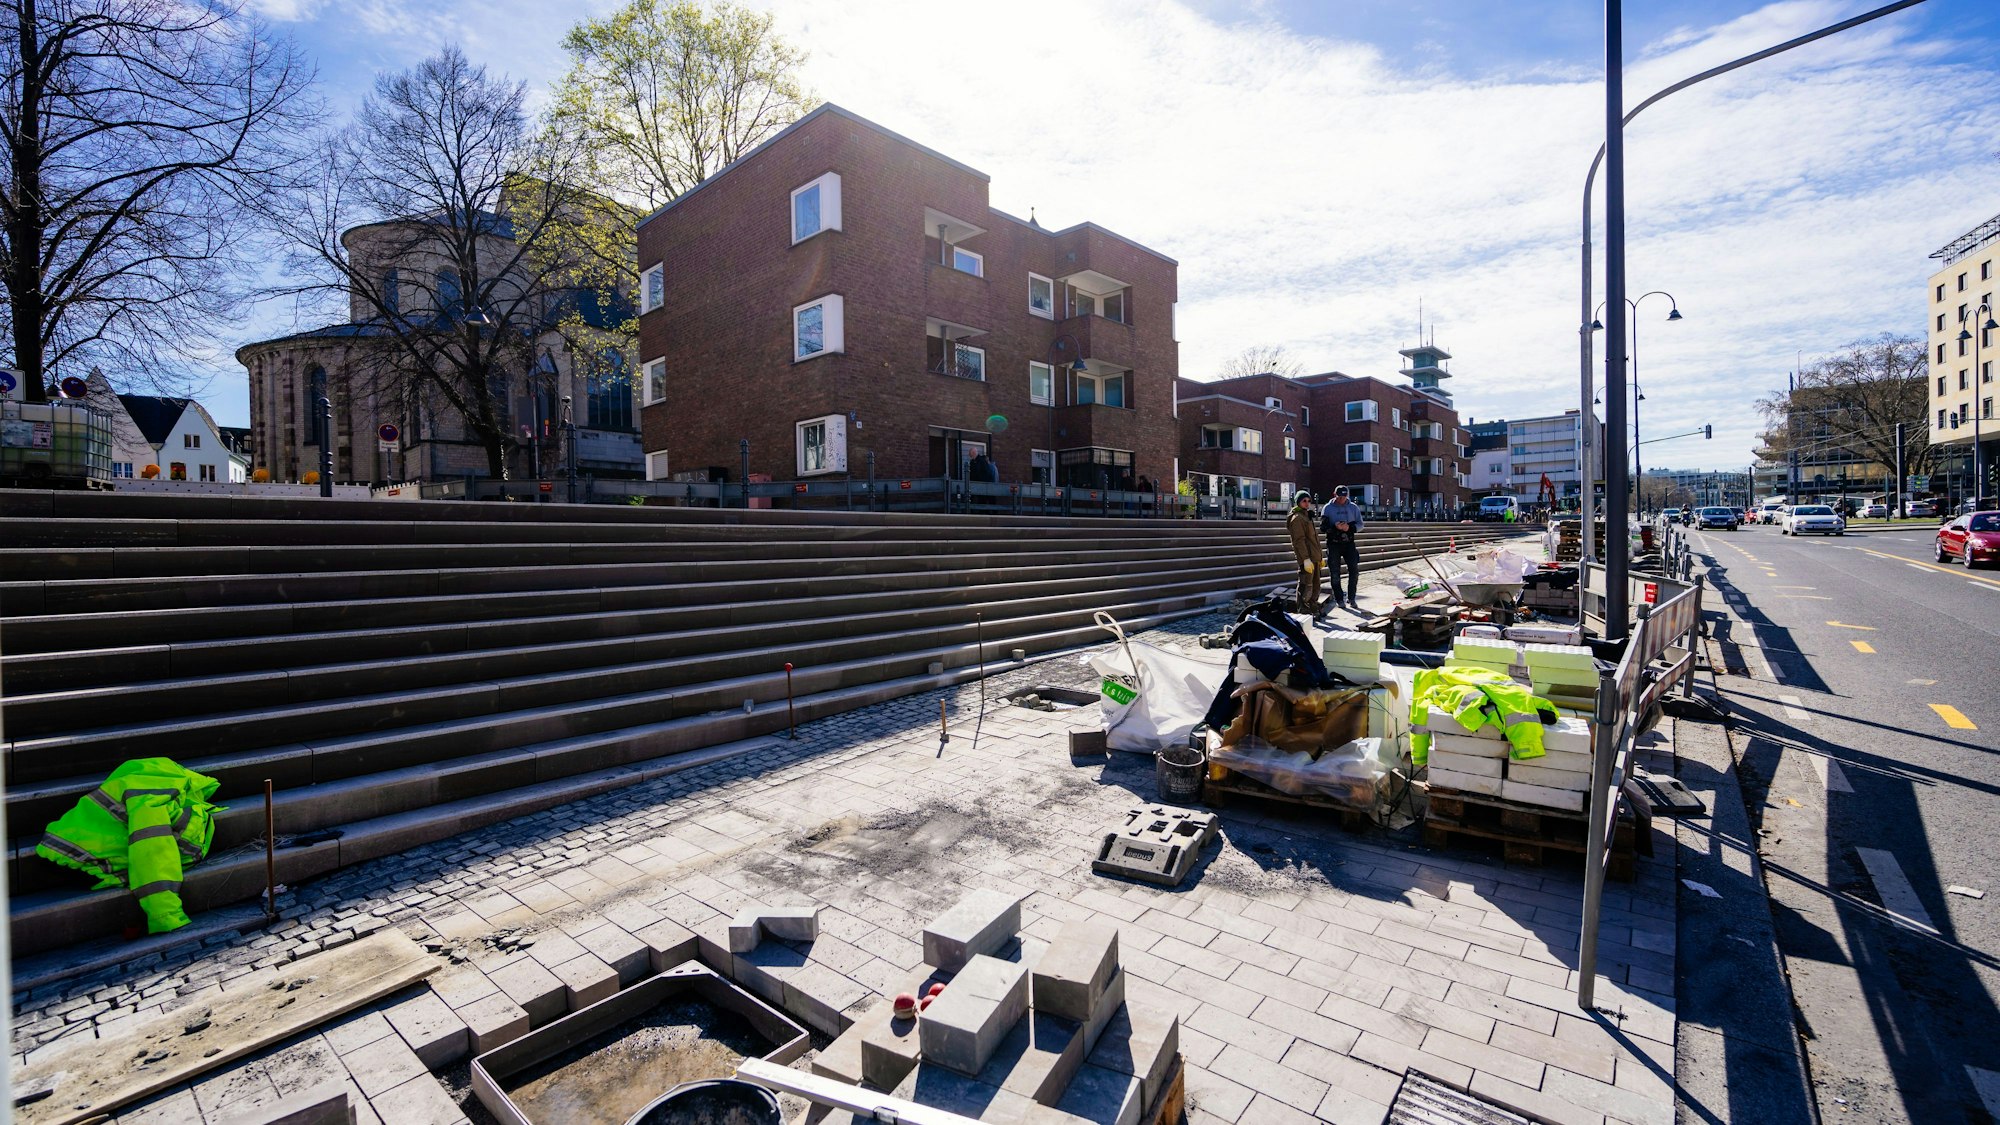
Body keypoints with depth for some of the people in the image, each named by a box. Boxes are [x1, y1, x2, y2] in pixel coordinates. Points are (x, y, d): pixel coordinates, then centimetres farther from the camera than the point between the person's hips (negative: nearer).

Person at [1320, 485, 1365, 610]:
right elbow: (1323, 526, -6)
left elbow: (1360, 525, 4)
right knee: (1335, 573, 4)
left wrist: (1349, 527, -17)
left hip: (1349, 543, 2)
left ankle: (1351, 598, 9)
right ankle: (1338, 599, 14)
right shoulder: (1328, 508, 0)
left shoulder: (1353, 507, 6)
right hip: (1333, 544, -1)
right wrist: (1335, 527, -25)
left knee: (1354, 571, -3)